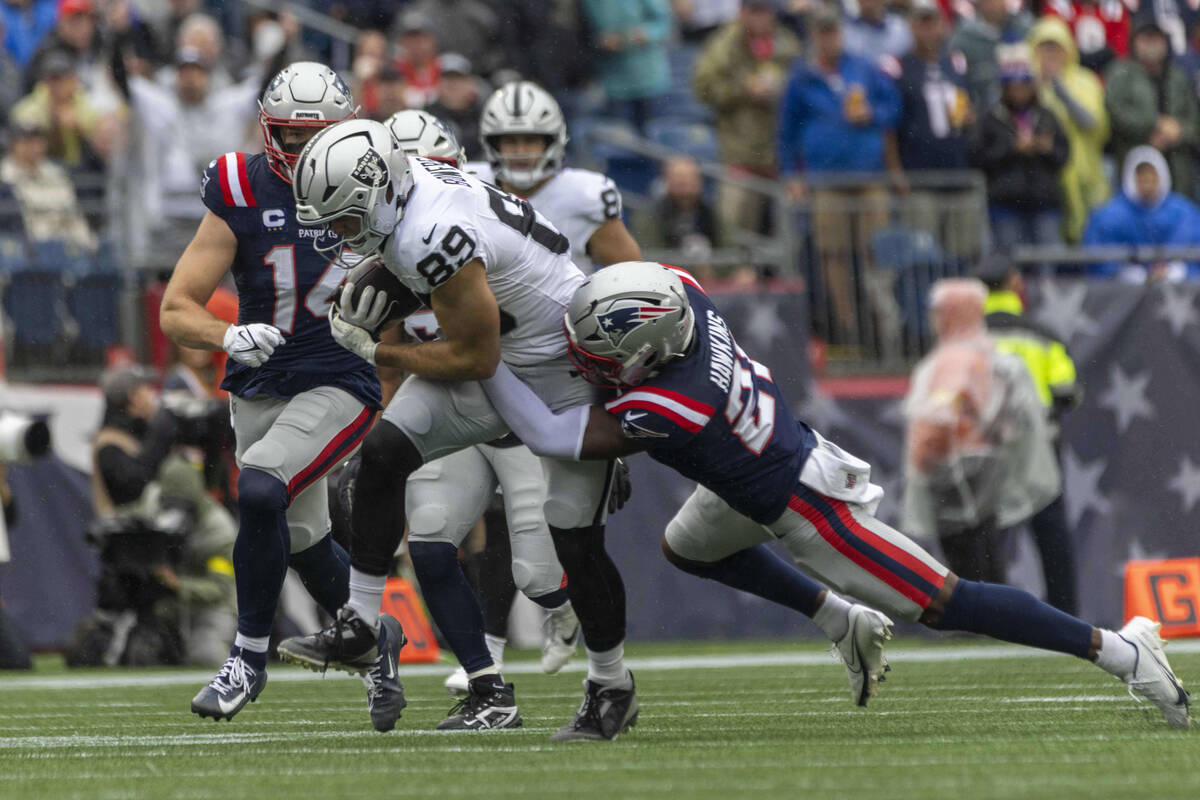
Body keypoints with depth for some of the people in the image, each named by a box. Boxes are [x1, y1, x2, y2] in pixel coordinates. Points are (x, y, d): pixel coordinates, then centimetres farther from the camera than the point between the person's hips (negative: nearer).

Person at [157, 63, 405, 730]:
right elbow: (176, 312, -11)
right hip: (260, 391, 3)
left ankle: (250, 655, -11)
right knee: (304, 538, 15)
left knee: (260, 493, -26)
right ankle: (374, 642, 43)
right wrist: (230, 337, -30)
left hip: (339, 385, -3)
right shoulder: (244, 197, -9)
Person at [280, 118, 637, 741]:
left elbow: (475, 359, -25)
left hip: (565, 369, -9)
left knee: (576, 544, -2)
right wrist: (371, 289, -2)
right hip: (499, 350, 9)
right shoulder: (406, 179, -8)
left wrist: (375, 352, -14)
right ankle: (360, 624, 1)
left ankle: (611, 689, 18)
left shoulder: (436, 239, -35)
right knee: (384, 453, -7)